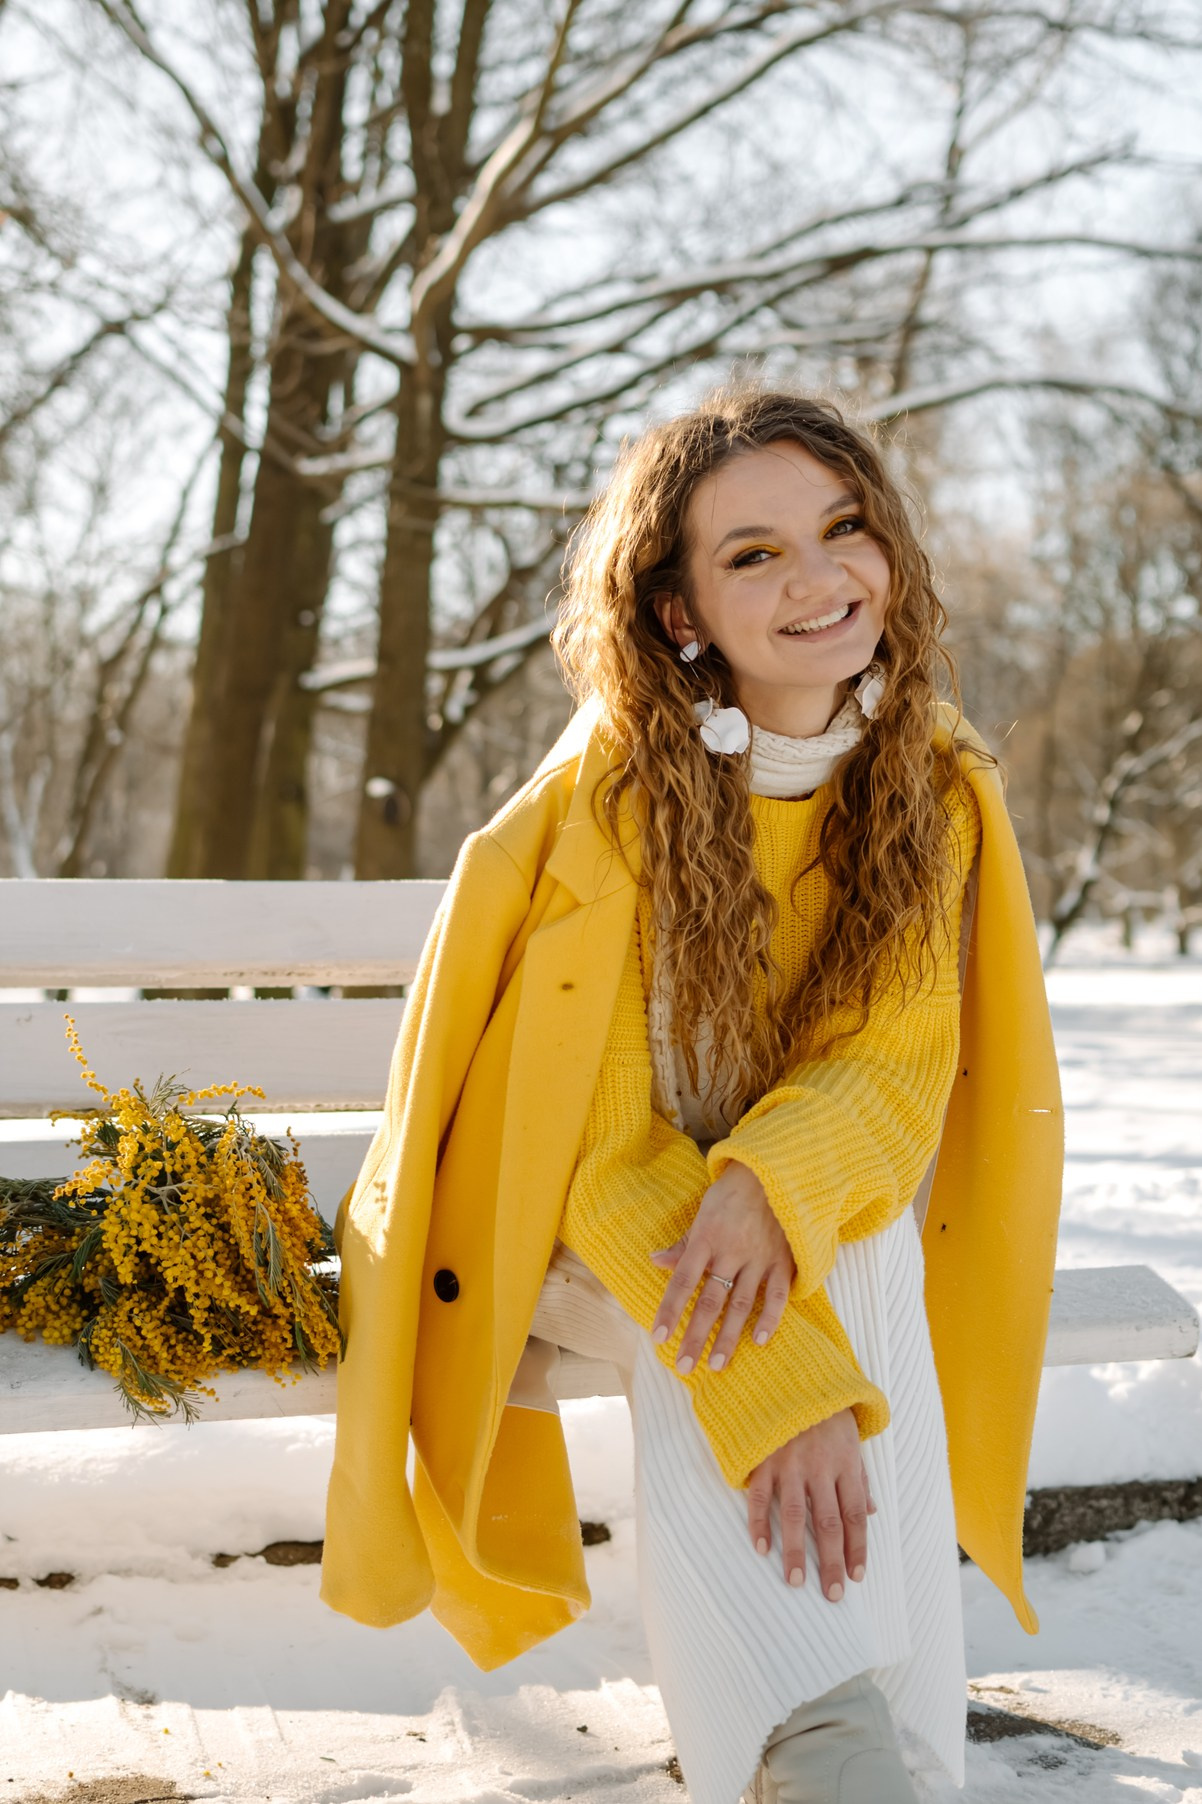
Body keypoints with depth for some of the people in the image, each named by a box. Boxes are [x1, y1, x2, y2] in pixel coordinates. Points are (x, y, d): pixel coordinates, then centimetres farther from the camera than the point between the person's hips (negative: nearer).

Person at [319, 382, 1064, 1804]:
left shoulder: (937, 791, -6)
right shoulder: (607, 801, -19)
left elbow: (902, 1056, -11)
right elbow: (603, 1142, -21)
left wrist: (776, 1184, -35)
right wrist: (776, 1389, -32)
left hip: (843, 1230, 4)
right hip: (609, 1246, -3)